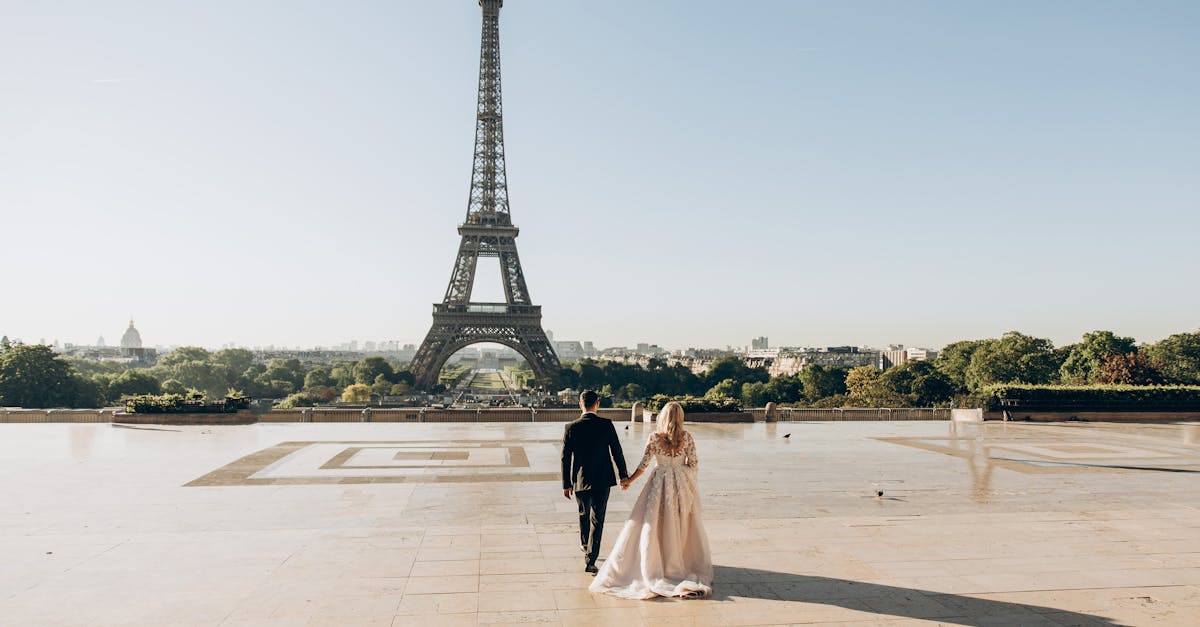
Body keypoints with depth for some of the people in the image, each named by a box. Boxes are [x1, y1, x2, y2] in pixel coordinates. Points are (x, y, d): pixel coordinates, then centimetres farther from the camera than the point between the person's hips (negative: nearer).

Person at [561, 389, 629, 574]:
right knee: (597, 519, 4)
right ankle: (590, 561, 0)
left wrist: (566, 484, 5)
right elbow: (616, 452, -6)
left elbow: (566, 458, -3)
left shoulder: (571, 428, -7)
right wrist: (623, 475, 6)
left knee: (584, 514, 24)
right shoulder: (606, 425, -9)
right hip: (602, 480, -1)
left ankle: (585, 544, 45)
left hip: (580, 480, 2)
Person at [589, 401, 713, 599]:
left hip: (660, 484, -1)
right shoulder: (687, 438, -7)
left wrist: (629, 481, 7)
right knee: (682, 525, 13)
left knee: (653, 524, 7)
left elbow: (644, 464, -6)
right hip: (682, 485, 1)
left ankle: (654, 566, 11)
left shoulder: (654, 437, -10)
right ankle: (684, 563, 21)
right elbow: (693, 464, -3)